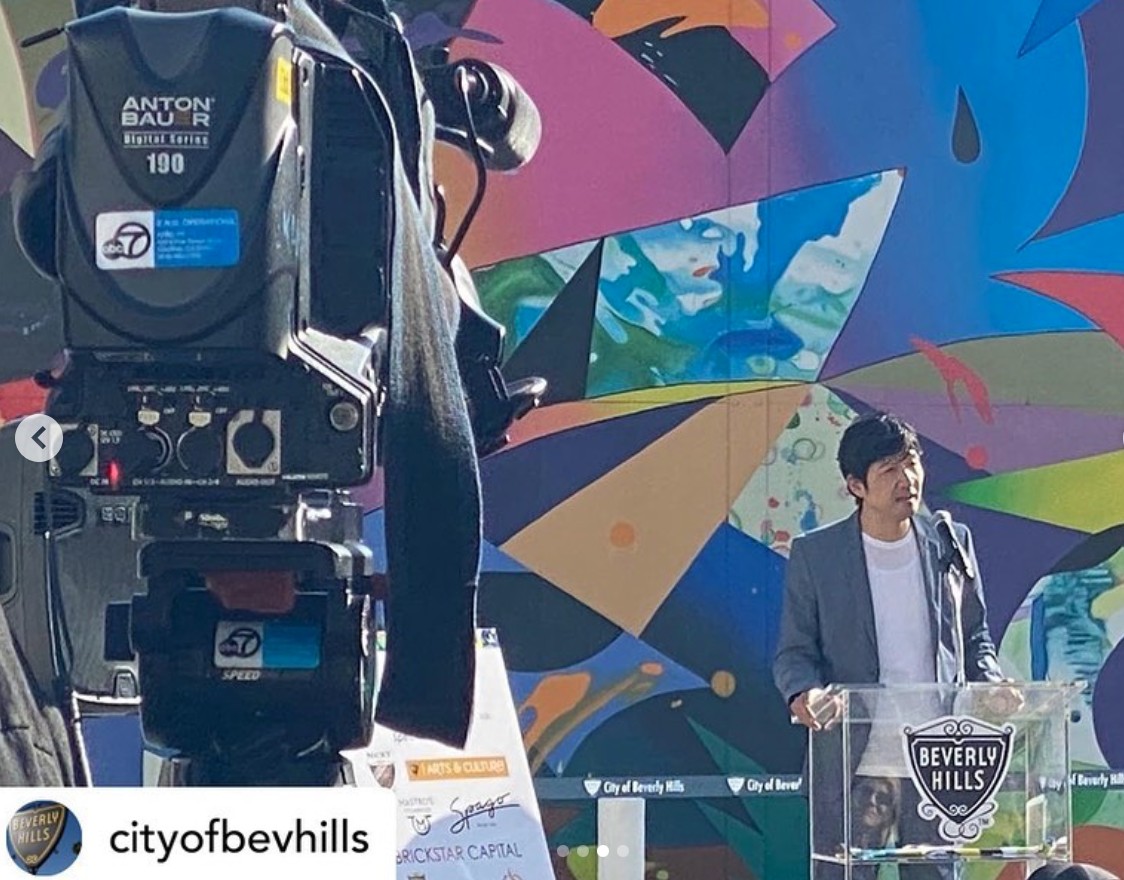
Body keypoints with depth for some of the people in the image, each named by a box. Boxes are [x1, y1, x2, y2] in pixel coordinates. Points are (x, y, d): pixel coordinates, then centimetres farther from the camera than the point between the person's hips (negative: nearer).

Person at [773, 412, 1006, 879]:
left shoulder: (951, 543, 7)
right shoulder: (814, 553, 0)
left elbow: (975, 638, 16)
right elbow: (794, 651, 3)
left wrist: (990, 683, -6)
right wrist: (803, 693, -20)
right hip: (854, 768, -2)